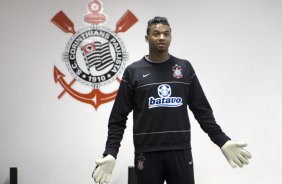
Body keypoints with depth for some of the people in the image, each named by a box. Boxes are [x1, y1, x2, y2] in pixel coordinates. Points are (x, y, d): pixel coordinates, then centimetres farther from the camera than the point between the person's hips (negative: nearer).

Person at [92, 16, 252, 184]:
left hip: (181, 151, 2)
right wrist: (110, 154, -11)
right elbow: (118, 118, 1)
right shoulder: (133, 71, 2)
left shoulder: (185, 68, 8)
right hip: (147, 153, -1)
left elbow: (202, 110, 9)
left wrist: (222, 141, -1)